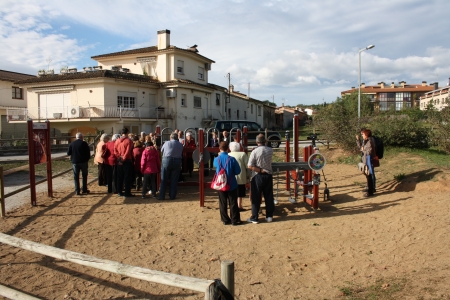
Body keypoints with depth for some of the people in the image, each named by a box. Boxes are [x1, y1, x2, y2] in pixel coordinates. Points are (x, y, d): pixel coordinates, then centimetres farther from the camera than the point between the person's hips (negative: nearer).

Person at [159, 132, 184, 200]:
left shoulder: (167, 143, -1)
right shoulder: (180, 145, 3)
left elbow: (161, 150, 11)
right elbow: (181, 154, 4)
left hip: (167, 161, -1)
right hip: (177, 162, 1)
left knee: (164, 180, 6)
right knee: (174, 180, 8)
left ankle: (162, 196, 6)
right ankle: (172, 196, 10)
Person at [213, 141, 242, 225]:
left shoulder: (216, 159, -8)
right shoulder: (232, 159, -16)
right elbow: (238, 171, -10)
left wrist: (219, 156, 29)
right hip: (231, 184, -2)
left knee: (223, 203, 12)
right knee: (233, 203, 8)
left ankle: (225, 220, 19)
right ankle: (235, 220, 14)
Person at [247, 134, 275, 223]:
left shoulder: (255, 151, -14)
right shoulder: (270, 150, -1)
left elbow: (250, 166, -17)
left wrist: (260, 170, -13)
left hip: (257, 176, -4)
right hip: (268, 175, 4)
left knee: (256, 198, 3)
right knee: (269, 196, 12)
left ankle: (254, 218, 7)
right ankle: (269, 216, 20)